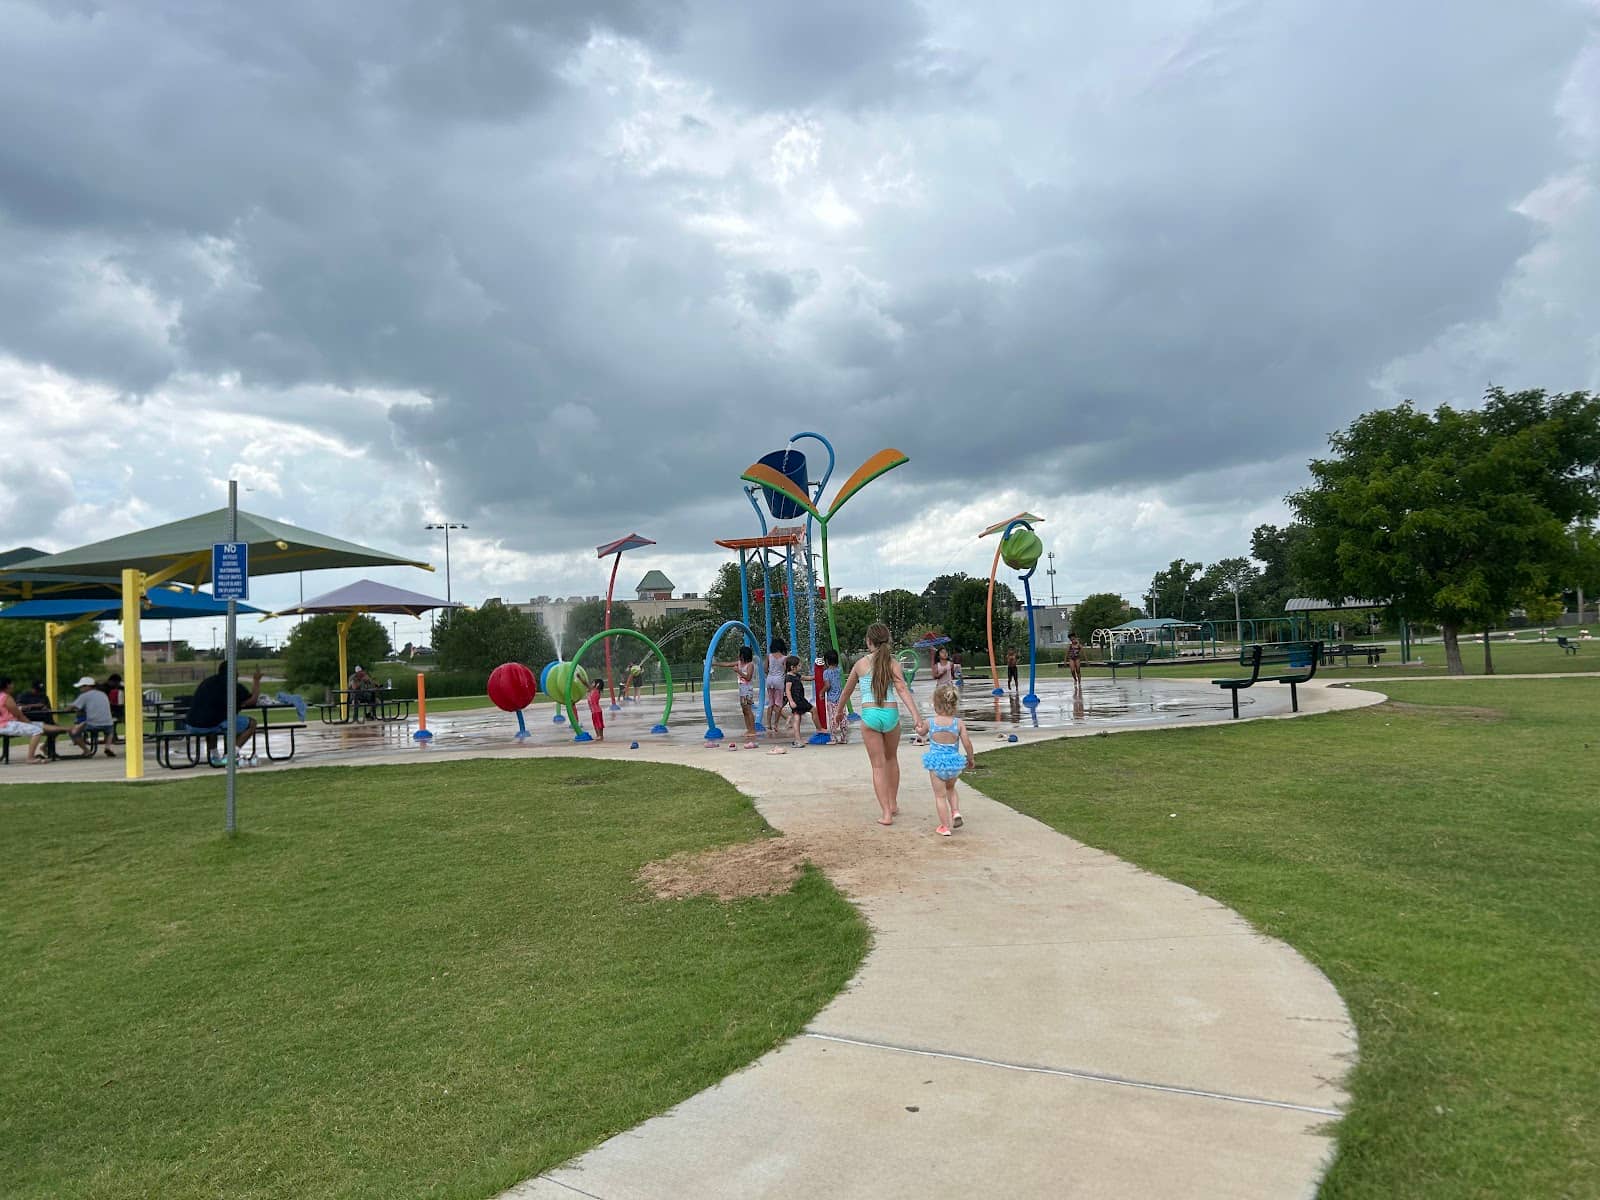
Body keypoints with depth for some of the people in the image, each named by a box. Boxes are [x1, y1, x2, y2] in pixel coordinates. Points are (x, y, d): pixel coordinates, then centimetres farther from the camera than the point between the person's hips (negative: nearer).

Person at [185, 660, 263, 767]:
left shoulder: (207, 681, 20)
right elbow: (253, 700, 11)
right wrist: (256, 681, 24)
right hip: (213, 724, -7)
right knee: (251, 723, 8)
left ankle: (214, 756, 33)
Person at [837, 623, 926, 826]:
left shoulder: (861, 663, 3)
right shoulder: (893, 664, -1)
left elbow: (847, 690, 15)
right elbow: (902, 690, -15)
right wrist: (917, 718, -22)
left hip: (870, 716, -1)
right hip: (891, 714, 2)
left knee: (878, 766, 4)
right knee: (891, 759, 25)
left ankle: (886, 813, -2)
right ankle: (893, 804, 34)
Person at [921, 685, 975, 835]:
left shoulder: (930, 723, -9)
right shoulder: (959, 723, -9)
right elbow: (967, 744, -9)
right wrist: (970, 759, 8)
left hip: (936, 762, -2)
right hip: (954, 762, 2)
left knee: (940, 795, 9)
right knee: (950, 788, 29)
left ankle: (945, 827, 10)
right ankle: (956, 812, 10)